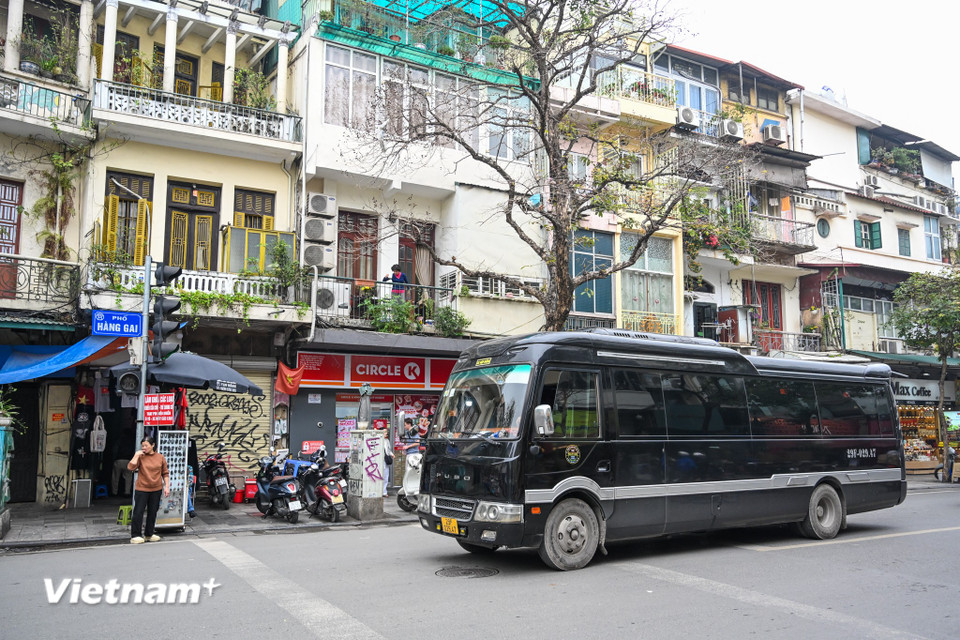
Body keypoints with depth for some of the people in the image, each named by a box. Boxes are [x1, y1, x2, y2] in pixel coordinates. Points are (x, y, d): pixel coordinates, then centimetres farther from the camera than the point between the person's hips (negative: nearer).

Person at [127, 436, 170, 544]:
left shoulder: (160, 457, 3)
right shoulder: (140, 456, -3)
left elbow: (165, 473, 7)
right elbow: (130, 467, -18)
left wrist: (167, 486, 2)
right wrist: (136, 455, -16)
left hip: (156, 490, 3)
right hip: (141, 489, -3)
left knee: (152, 512, 11)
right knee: (138, 512, -3)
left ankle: (149, 534, 24)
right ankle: (135, 535, 6)